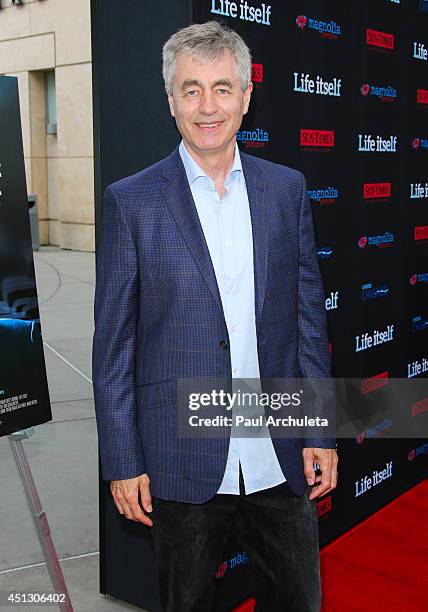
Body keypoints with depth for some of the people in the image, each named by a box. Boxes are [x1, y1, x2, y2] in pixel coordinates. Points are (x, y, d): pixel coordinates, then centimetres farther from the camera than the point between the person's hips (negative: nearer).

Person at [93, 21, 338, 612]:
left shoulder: (286, 188, 3)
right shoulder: (131, 201, -6)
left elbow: (309, 313, 6)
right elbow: (113, 342, -5)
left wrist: (321, 432, 2)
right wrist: (123, 463, -6)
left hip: (280, 457, 3)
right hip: (182, 459, -2)